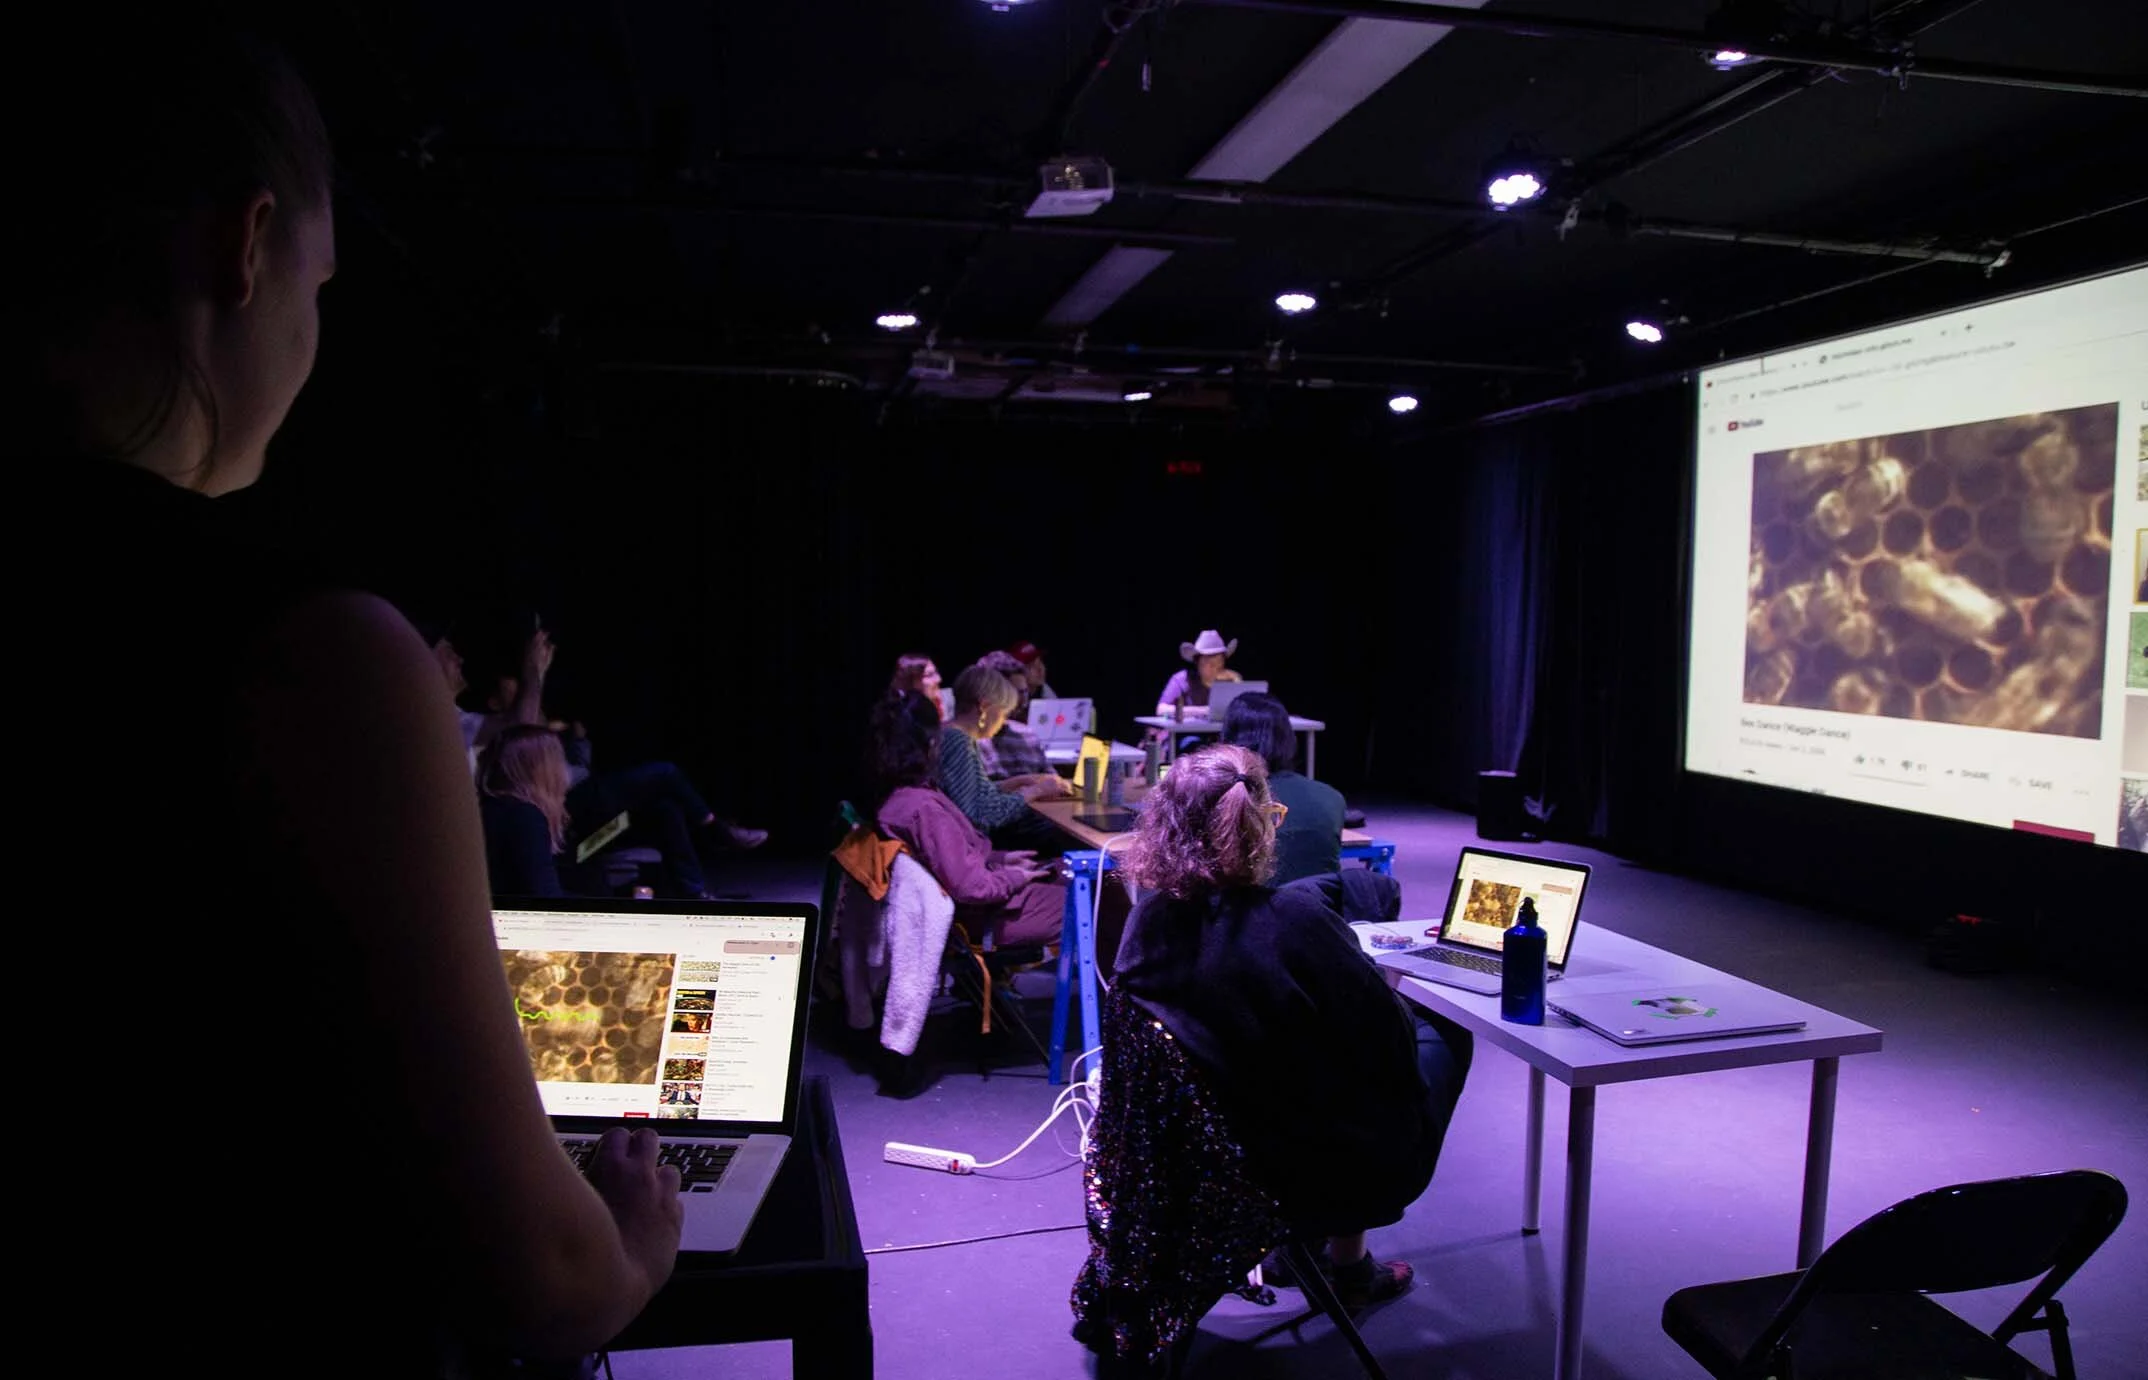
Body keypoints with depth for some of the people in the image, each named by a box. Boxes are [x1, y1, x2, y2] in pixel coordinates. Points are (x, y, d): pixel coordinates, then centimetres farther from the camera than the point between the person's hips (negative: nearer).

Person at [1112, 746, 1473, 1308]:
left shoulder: (1147, 921, -11)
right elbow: (1387, 1041, -19)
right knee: (1442, 1033, 18)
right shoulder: (1296, 920, -29)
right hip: (1320, 1171, -6)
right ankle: (1347, 1262, 24)